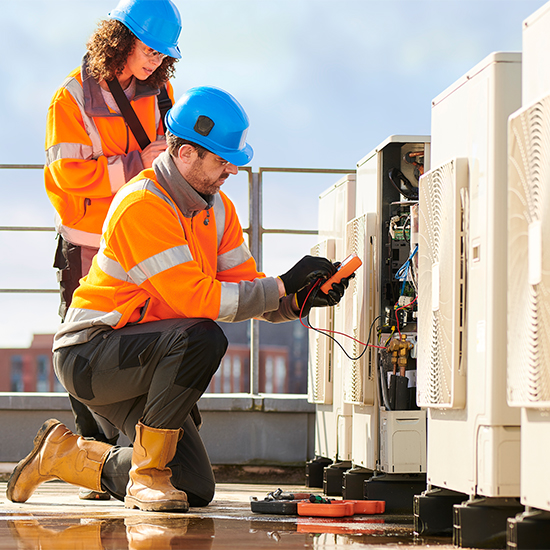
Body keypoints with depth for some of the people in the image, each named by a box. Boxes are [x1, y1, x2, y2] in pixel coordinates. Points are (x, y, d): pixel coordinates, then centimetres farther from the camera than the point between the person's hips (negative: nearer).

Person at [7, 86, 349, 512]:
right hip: (88, 355, -9)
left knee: (196, 490, 1)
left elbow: (245, 288, 4)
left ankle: (64, 454, 20)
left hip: (134, 361, 9)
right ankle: (147, 474, -19)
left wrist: (301, 300, -16)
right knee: (202, 338, -34)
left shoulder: (216, 207, 6)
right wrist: (284, 285, -27)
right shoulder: (142, 205, -22)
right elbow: (196, 299, -29)